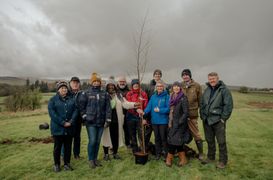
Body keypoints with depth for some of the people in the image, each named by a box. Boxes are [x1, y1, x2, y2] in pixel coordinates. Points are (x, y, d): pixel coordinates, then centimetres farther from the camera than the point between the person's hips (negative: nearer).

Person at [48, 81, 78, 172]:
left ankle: (67, 163, 25)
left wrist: (71, 122, -12)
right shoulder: (53, 100, -1)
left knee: (68, 146, 11)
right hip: (57, 128, -3)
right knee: (57, 147, 7)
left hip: (69, 128, 3)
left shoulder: (71, 99, 10)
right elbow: (52, 113, -11)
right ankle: (56, 164, 24)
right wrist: (63, 123, -18)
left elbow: (75, 111, 3)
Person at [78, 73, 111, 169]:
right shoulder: (86, 93, -3)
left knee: (98, 141, 12)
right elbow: (81, 106, 2)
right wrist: (85, 116, -2)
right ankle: (91, 160, 16)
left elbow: (108, 108, 3)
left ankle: (95, 158, 29)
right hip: (90, 122, -3)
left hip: (101, 122, 3)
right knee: (92, 141, -4)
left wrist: (108, 120, -1)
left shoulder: (105, 94, 4)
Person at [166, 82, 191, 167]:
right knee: (178, 142, 13)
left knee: (174, 141, -1)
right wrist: (170, 122, 11)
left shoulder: (183, 98, -12)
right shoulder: (172, 97, 10)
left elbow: (186, 113, -15)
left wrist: (179, 122, -18)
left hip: (179, 124, -7)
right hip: (172, 123, 7)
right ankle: (183, 159, 26)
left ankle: (169, 159, 15)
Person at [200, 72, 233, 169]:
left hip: (218, 120, -6)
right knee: (209, 140, 17)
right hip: (207, 120, 6)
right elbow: (202, 104, 17)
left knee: (221, 141, 4)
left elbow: (228, 105, -12)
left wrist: (223, 118, -13)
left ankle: (223, 161, 19)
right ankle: (210, 157, 32)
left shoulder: (224, 90, -8)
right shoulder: (207, 90, 12)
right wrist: (202, 115, 9)